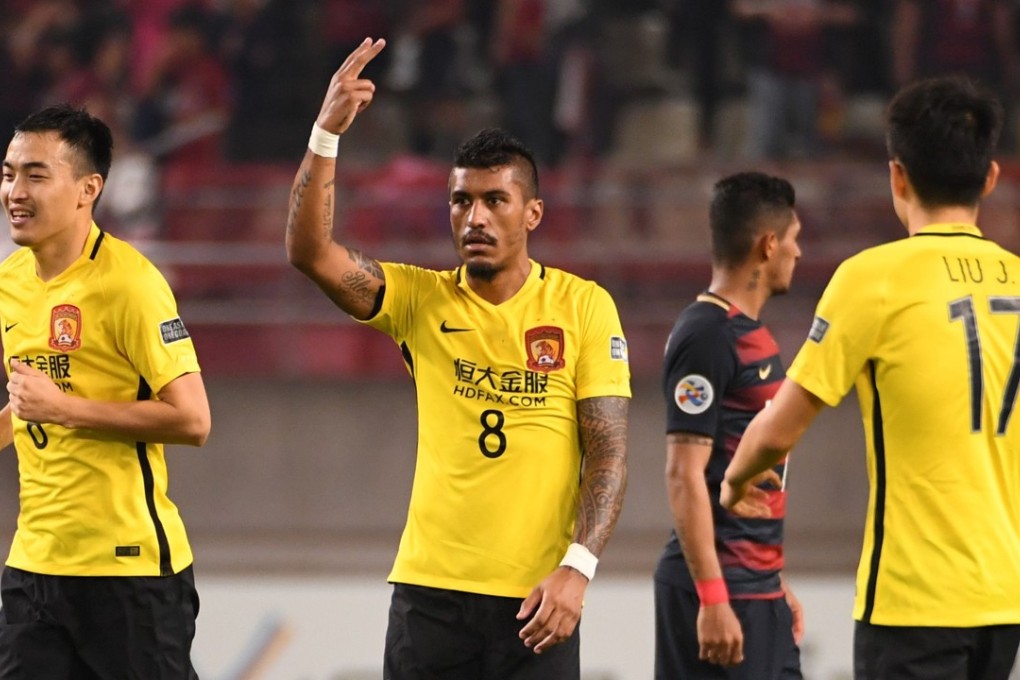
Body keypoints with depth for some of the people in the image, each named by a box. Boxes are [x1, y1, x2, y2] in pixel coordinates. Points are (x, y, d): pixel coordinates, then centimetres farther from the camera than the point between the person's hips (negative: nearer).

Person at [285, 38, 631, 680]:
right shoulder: (421, 298, 5)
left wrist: (577, 567, -15)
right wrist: (327, 131, -18)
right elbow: (311, 252, -9)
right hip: (430, 591, 2)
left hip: (536, 601, -1)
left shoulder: (583, 307, 0)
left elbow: (608, 454, -3)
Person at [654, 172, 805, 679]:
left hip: (758, 587, 10)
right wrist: (713, 598, -22)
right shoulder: (707, 337, -13)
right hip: (718, 588, -10)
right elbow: (684, 475, -18)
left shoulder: (751, 333, 16)